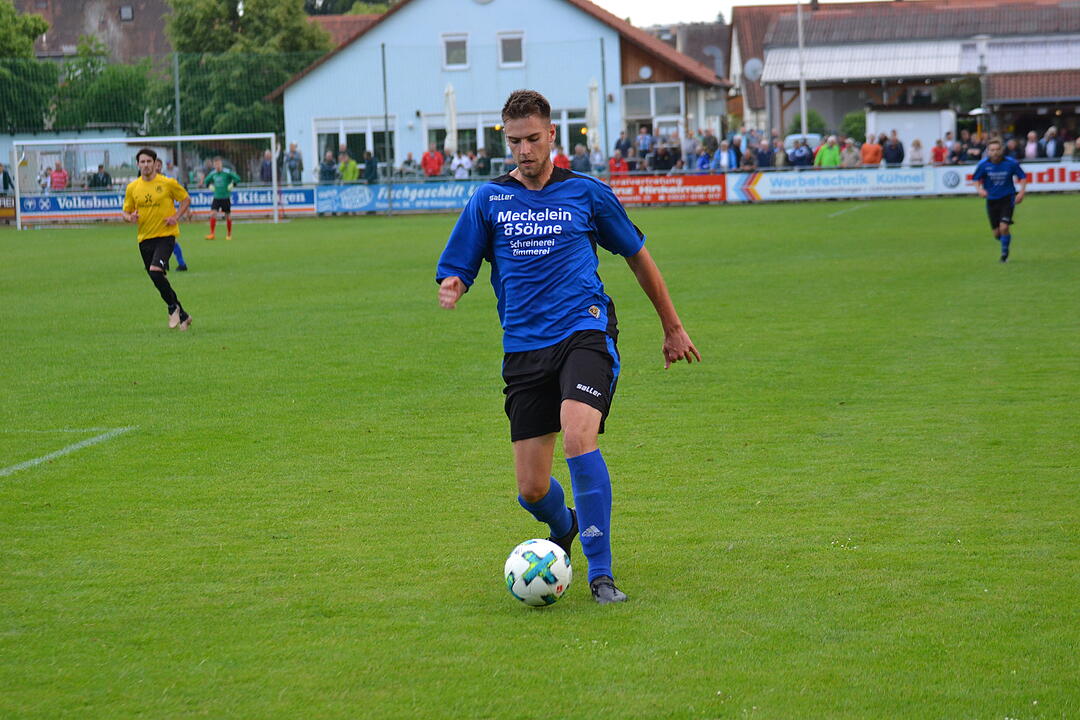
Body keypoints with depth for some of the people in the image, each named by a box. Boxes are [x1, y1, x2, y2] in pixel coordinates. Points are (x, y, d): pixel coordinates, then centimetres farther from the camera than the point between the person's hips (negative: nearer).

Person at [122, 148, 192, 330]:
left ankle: (173, 306, -5)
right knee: (158, 280, 8)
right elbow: (126, 213, 12)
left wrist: (176, 217, -8)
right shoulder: (132, 187, 5)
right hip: (145, 238, 5)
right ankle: (182, 316, 23)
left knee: (156, 271, -26)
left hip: (165, 234, -5)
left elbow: (186, 199, 8)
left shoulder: (168, 183, -4)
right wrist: (130, 217, -12)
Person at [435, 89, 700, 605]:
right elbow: (454, 273, 9)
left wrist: (672, 327, 23)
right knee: (532, 490, -1)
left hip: (585, 331, -2)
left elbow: (637, 256, 19)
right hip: (524, 347, 2)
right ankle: (563, 529, 37)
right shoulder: (488, 200, 9)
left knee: (579, 438, -29)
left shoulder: (586, 192, 7)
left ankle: (601, 573, -19)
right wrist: (450, 289, -16)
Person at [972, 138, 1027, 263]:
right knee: (997, 233, 4)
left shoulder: (1011, 163, -11)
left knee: (1004, 227, -17)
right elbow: (977, 179, 5)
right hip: (992, 200, 2)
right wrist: (980, 189, -15)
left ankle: (1004, 252, 6)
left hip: (1007, 198, -2)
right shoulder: (983, 164, -8)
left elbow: (1023, 177, 2)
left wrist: (1021, 192, -10)